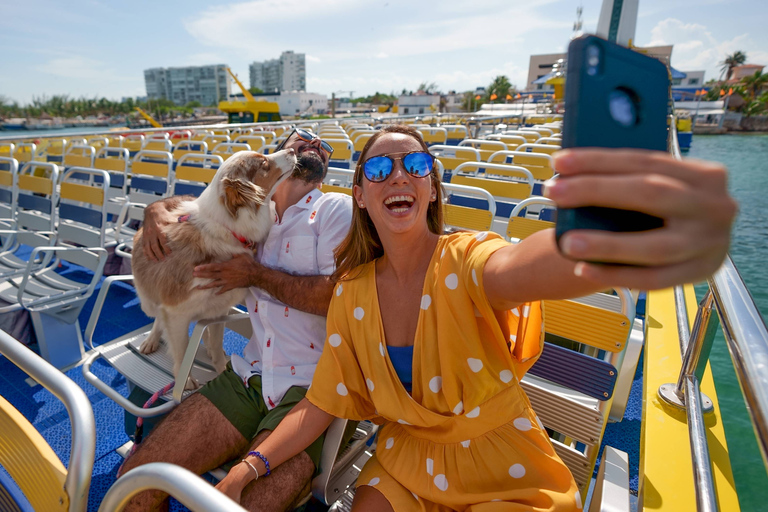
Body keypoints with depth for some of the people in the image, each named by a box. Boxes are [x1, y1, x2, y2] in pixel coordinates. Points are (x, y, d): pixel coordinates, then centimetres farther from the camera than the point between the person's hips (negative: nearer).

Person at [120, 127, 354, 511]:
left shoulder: (336, 208, 0)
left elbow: (337, 296, -13)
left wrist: (256, 274, -5)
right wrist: (157, 210, 9)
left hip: (312, 387, -4)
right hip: (250, 374, 5)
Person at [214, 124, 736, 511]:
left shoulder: (464, 260, -22)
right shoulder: (352, 294, -8)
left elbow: (515, 268, -47)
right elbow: (320, 406, -1)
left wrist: (617, 247, -68)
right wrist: (248, 468, -13)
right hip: (405, 466, 4)